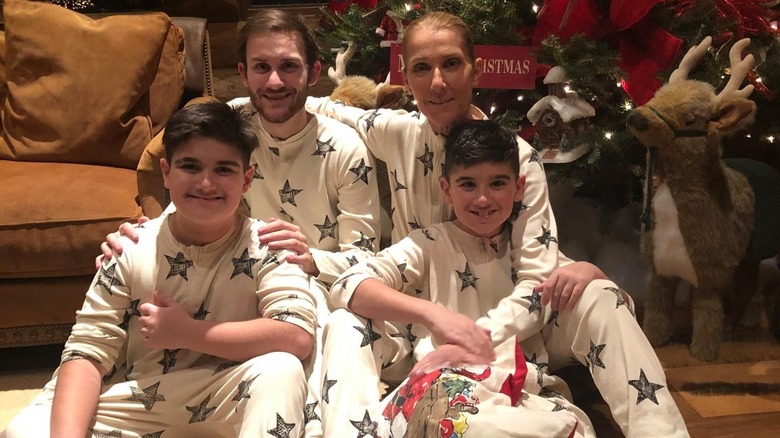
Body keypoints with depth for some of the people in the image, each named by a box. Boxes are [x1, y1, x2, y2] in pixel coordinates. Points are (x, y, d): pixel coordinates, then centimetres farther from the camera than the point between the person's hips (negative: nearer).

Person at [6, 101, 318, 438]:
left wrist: (187, 332, -19)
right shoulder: (131, 249, -3)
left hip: (231, 402, -3)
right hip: (140, 401, 3)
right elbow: (87, 351, -6)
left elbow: (298, 336, -25)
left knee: (281, 370, -32)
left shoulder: (263, 245, -10)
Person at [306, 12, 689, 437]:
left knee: (597, 298, -30)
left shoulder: (518, 159, -14)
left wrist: (478, 338, -37)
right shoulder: (397, 133, -6)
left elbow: (536, 278, -21)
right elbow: (319, 109, 11)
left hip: (503, 325, -2)